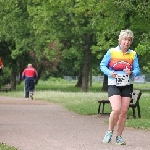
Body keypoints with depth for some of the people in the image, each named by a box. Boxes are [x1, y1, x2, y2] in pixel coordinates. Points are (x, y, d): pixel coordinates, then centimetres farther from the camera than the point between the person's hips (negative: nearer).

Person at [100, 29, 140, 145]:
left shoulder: (133, 54, 4)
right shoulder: (112, 52, -4)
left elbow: (137, 70, 4)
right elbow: (102, 65, 2)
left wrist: (131, 72, -18)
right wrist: (109, 72, -17)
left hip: (127, 86, 3)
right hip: (113, 85, -3)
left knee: (124, 111, 2)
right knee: (116, 109, -19)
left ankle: (119, 136, 16)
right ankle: (110, 132, 4)